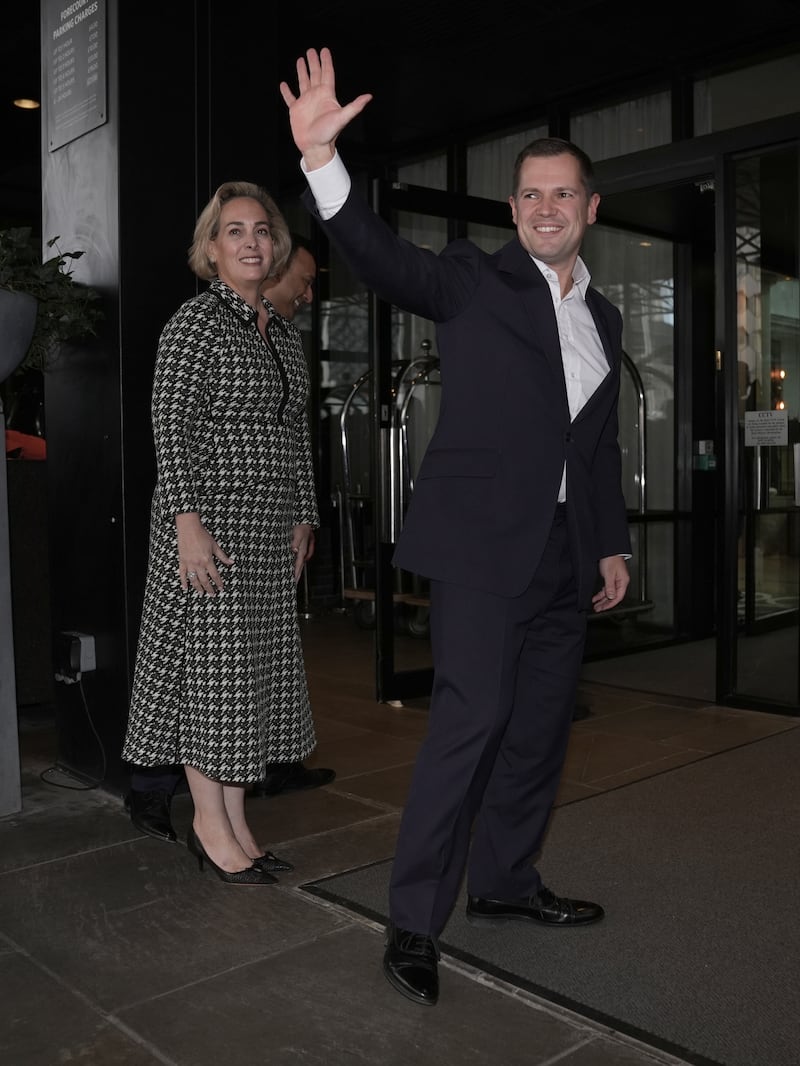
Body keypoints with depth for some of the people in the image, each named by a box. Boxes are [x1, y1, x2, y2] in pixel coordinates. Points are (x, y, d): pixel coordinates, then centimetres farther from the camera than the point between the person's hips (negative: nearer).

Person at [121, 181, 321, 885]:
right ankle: (210, 821, 12)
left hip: (271, 526, 8)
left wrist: (303, 519, 15)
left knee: (255, 666, 9)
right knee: (211, 662, -2)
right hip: (211, 517, -7)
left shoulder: (281, 335, 17)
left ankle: (236, 822, 20)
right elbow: (172, 427, -12)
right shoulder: (197, 320, -5)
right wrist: (188, 520, -20)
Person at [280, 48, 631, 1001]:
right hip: (483, 539, -6)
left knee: (540, 725, 11)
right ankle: (413, 924, -1)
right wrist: (320, 158, -30)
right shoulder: (474, 281, 1)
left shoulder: (602, 318, 18)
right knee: (472, 717, -12)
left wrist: (613, 543, 16)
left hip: (564, 552, 7)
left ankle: (505, 881, 29)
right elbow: (381, 257, -16)